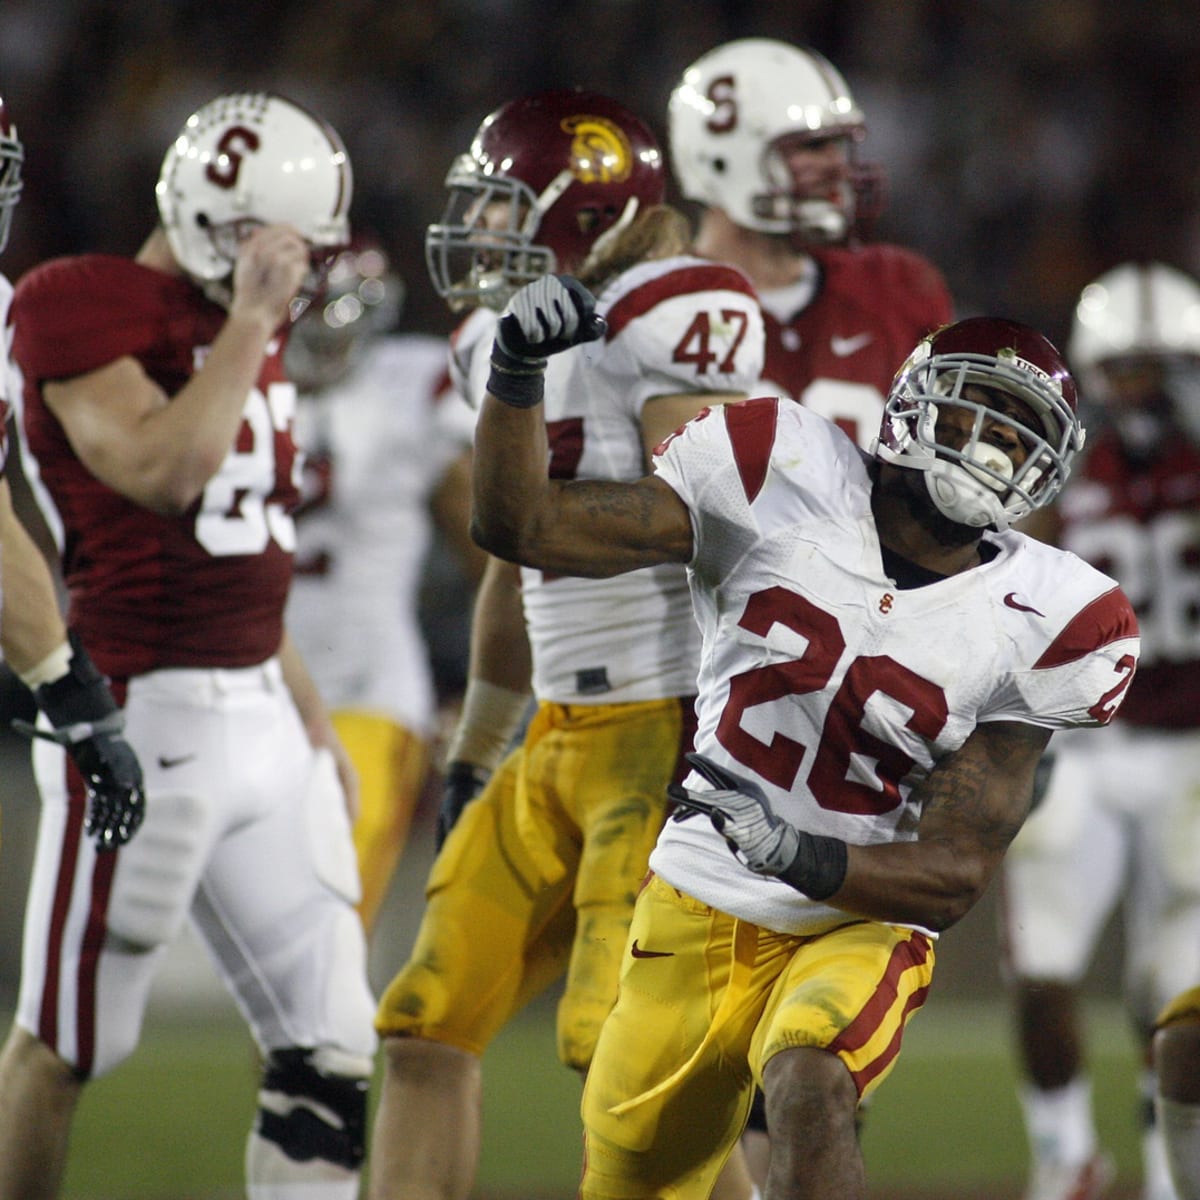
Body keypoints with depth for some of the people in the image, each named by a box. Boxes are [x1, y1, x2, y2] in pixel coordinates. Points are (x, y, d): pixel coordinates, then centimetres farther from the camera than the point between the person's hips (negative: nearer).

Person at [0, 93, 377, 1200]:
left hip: (262, 718, 8)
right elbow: (163, 471, -25)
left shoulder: (244, 326, 15)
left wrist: (310, 719, 22)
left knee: (330, 1053, 4)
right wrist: (249, 324, -18)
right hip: (143, 721, -8)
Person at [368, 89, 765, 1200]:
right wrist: (471, 762, 27)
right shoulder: (505, 340, 15)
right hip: (564, 735, 9)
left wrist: (716, 749, -24)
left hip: (667, 732, -9)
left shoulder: (667, 316, -14)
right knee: (428, 1027, 6)